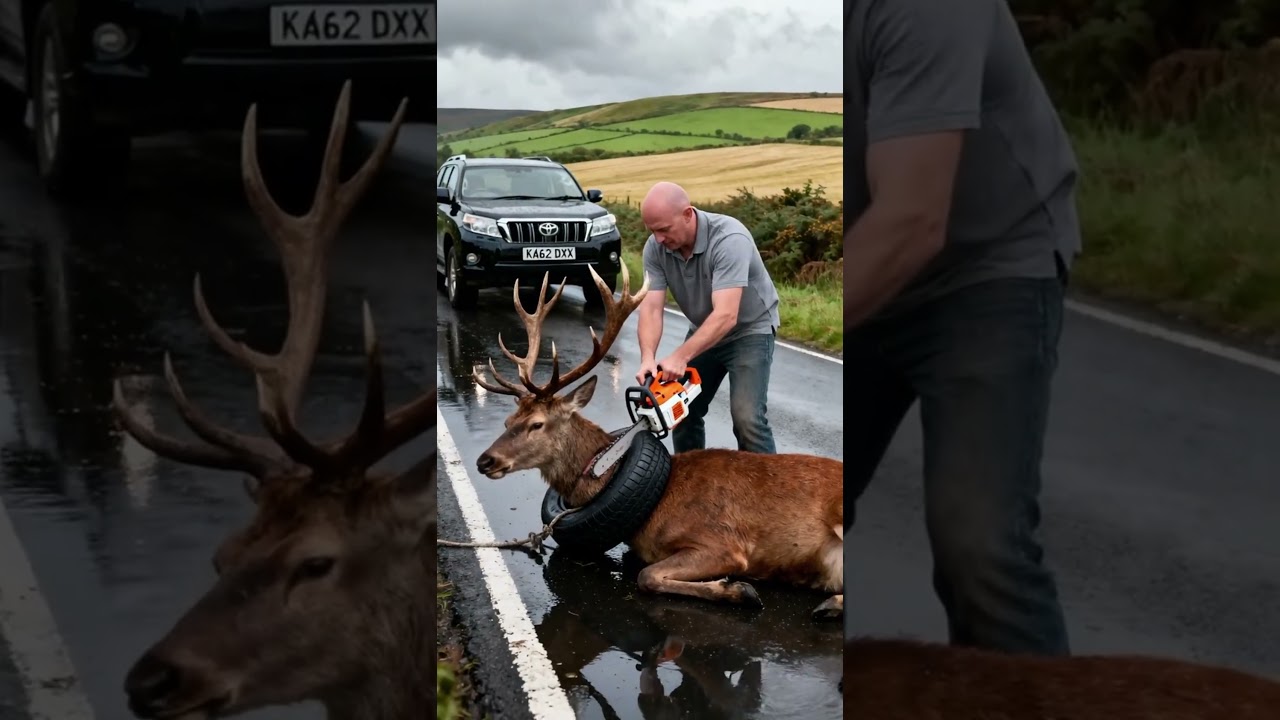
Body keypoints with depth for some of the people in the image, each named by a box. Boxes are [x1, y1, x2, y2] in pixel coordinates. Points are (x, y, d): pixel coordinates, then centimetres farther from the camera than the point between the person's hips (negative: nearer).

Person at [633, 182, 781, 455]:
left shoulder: (729, 240, -34)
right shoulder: (656, 248, -16)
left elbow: (726, 316, -39)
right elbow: (651, 308, -20)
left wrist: (681, 356, -46)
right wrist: (648, 359, -36)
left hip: (750, 330, -6)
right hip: (703, 331, 6)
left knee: (747, 417, -18)